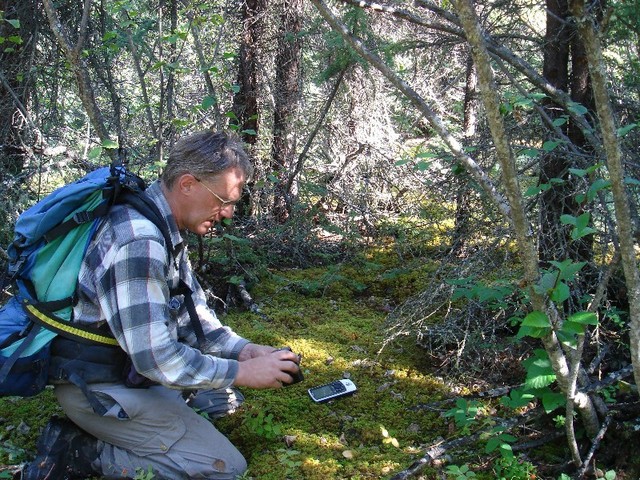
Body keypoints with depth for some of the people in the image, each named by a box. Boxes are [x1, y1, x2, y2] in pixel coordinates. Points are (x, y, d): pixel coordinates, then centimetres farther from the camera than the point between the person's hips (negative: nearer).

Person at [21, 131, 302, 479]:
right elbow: (155, 358, -31)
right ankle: (80, 452, -8)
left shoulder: (165, 230, 4)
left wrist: (244, 350, -4)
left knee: (225, 395, 20)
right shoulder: (138, 241, -29)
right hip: (98, 387, -10)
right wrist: (242, 372, -21)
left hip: (132, 366, 10)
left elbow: (190, 313, 11)